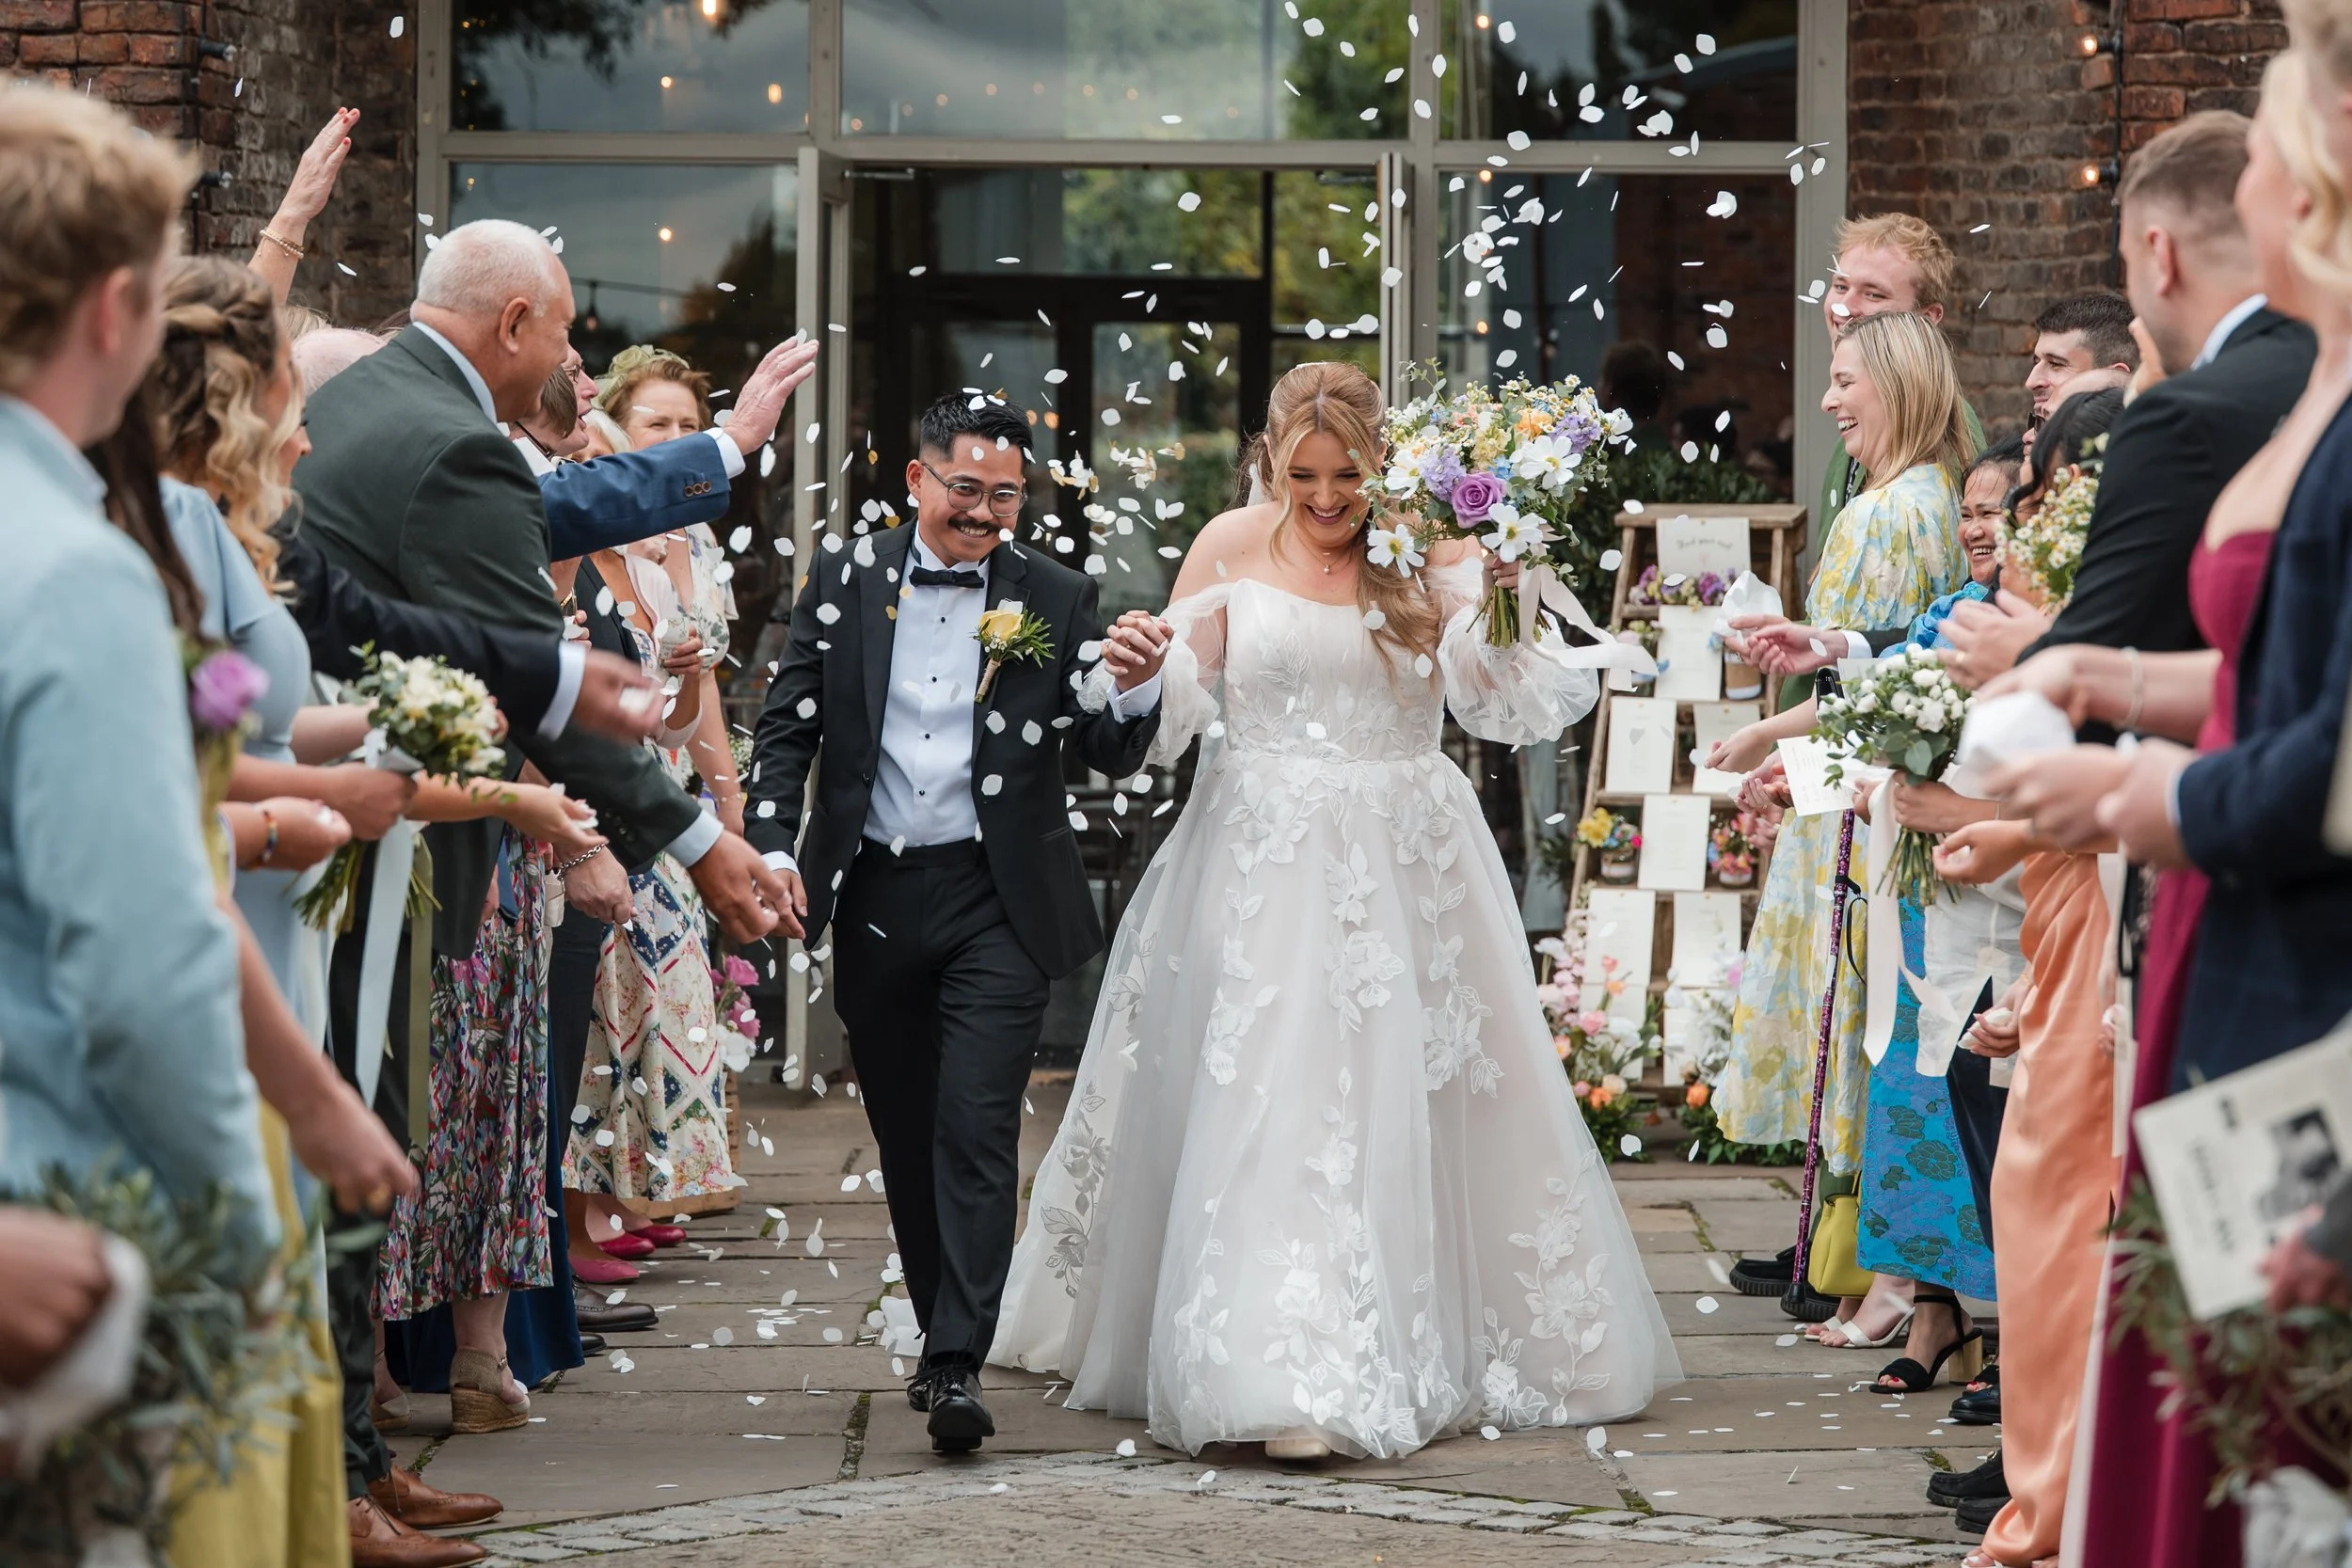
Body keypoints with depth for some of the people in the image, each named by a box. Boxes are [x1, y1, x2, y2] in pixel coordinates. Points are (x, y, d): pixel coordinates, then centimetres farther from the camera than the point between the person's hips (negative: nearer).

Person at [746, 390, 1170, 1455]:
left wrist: (1135, 691, -22)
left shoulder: (1058, 600, 1)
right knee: (905, 1136, 13)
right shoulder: (845, 583, 4)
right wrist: (773, 850, -5)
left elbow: (1110, 758, -1)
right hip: (873, 897, 3)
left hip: (997, 901, -3)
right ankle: (940, 1335, 29)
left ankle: (959, 1366, -14)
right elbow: (786, 728, 7)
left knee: (976, 1128, -13)